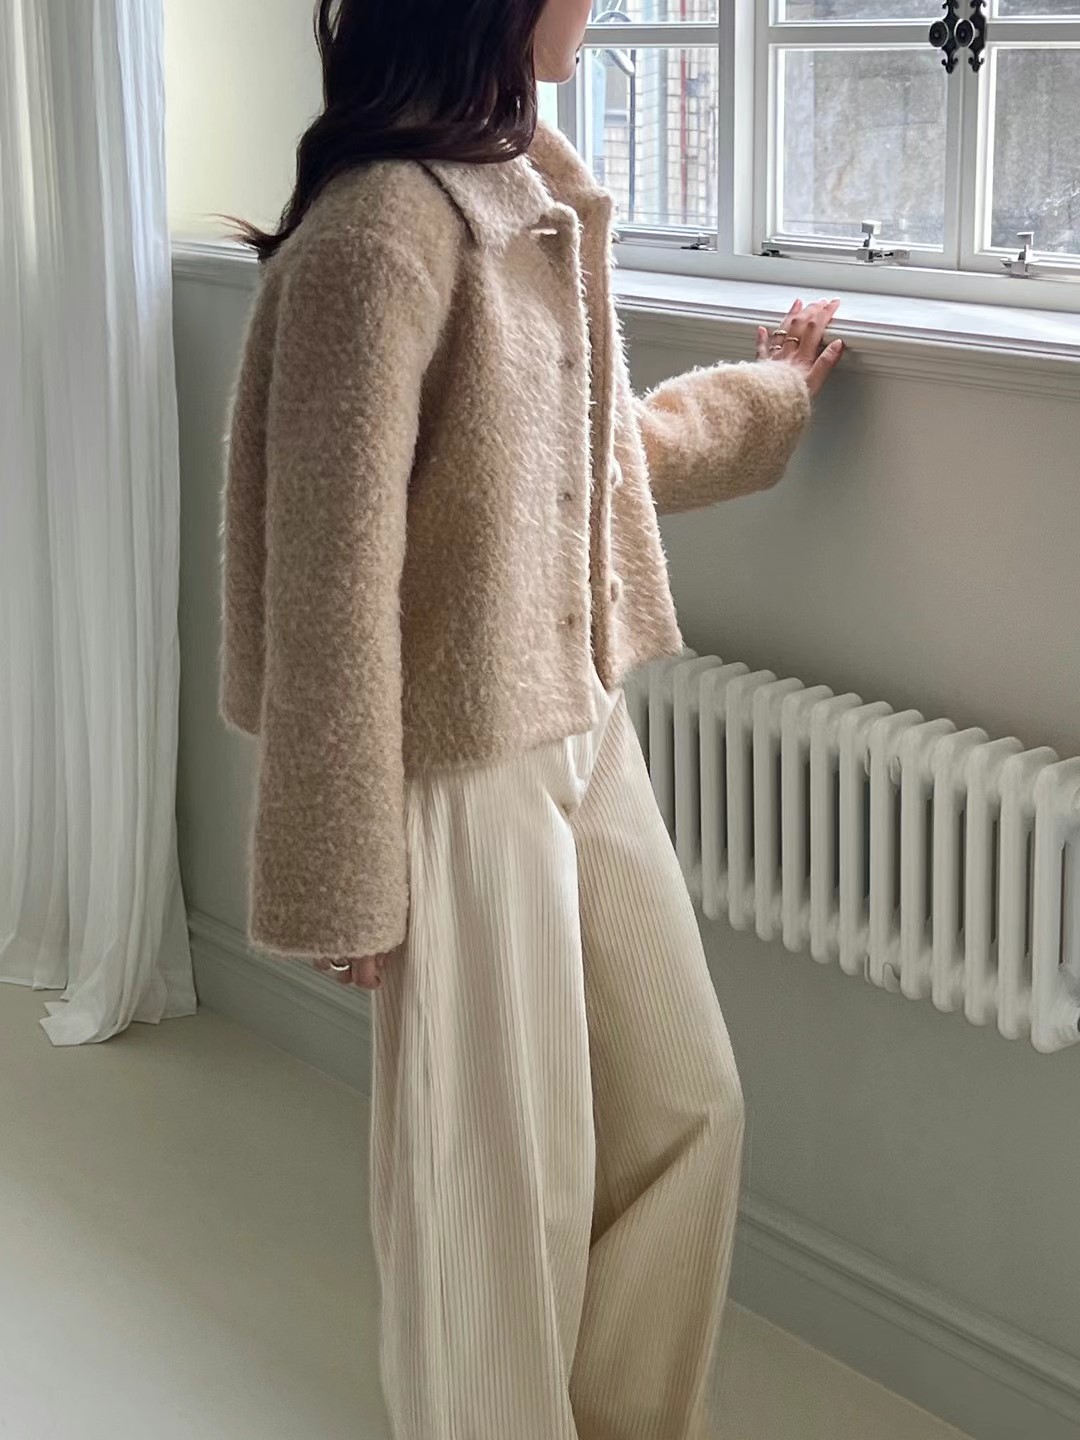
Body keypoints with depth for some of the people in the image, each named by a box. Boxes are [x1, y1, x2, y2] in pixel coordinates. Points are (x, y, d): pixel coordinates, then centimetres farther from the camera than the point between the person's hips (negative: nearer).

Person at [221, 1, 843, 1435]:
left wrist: (766, 396, 34)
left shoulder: (535, 191, 4)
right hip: (466, 780, -9)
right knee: (500, 1180, 9)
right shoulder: (379, 229, -23)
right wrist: (349, 876, -15)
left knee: (685, 1103, 20)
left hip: (587, 738, 9)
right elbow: (333, 575, -20)